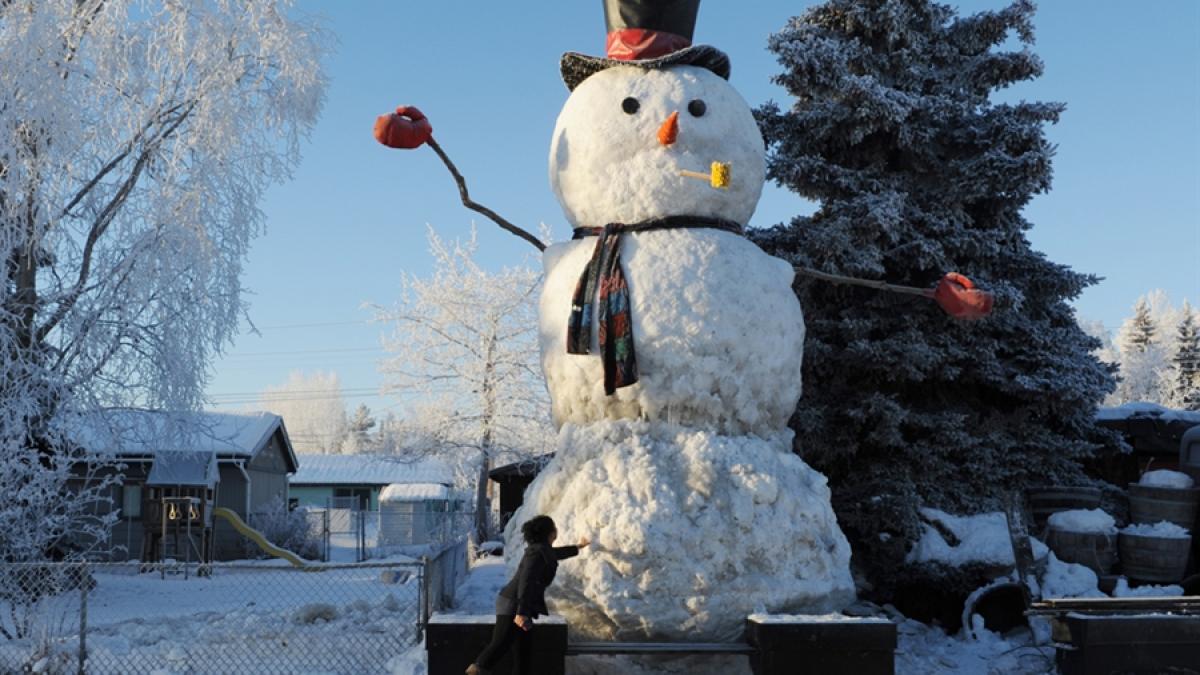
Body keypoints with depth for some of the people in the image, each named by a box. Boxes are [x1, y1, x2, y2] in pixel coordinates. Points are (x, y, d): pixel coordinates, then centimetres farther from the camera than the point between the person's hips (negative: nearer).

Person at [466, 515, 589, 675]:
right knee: (500, 645, -15)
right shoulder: (538, 552, -16)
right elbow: (526, 581, -26)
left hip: (521, 607, 10)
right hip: (513, 605, -10)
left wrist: (577, 547, 55)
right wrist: (522, 612, -33)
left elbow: (555, 554, 39)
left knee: (522, 650, 6)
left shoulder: (542, 548, 14)